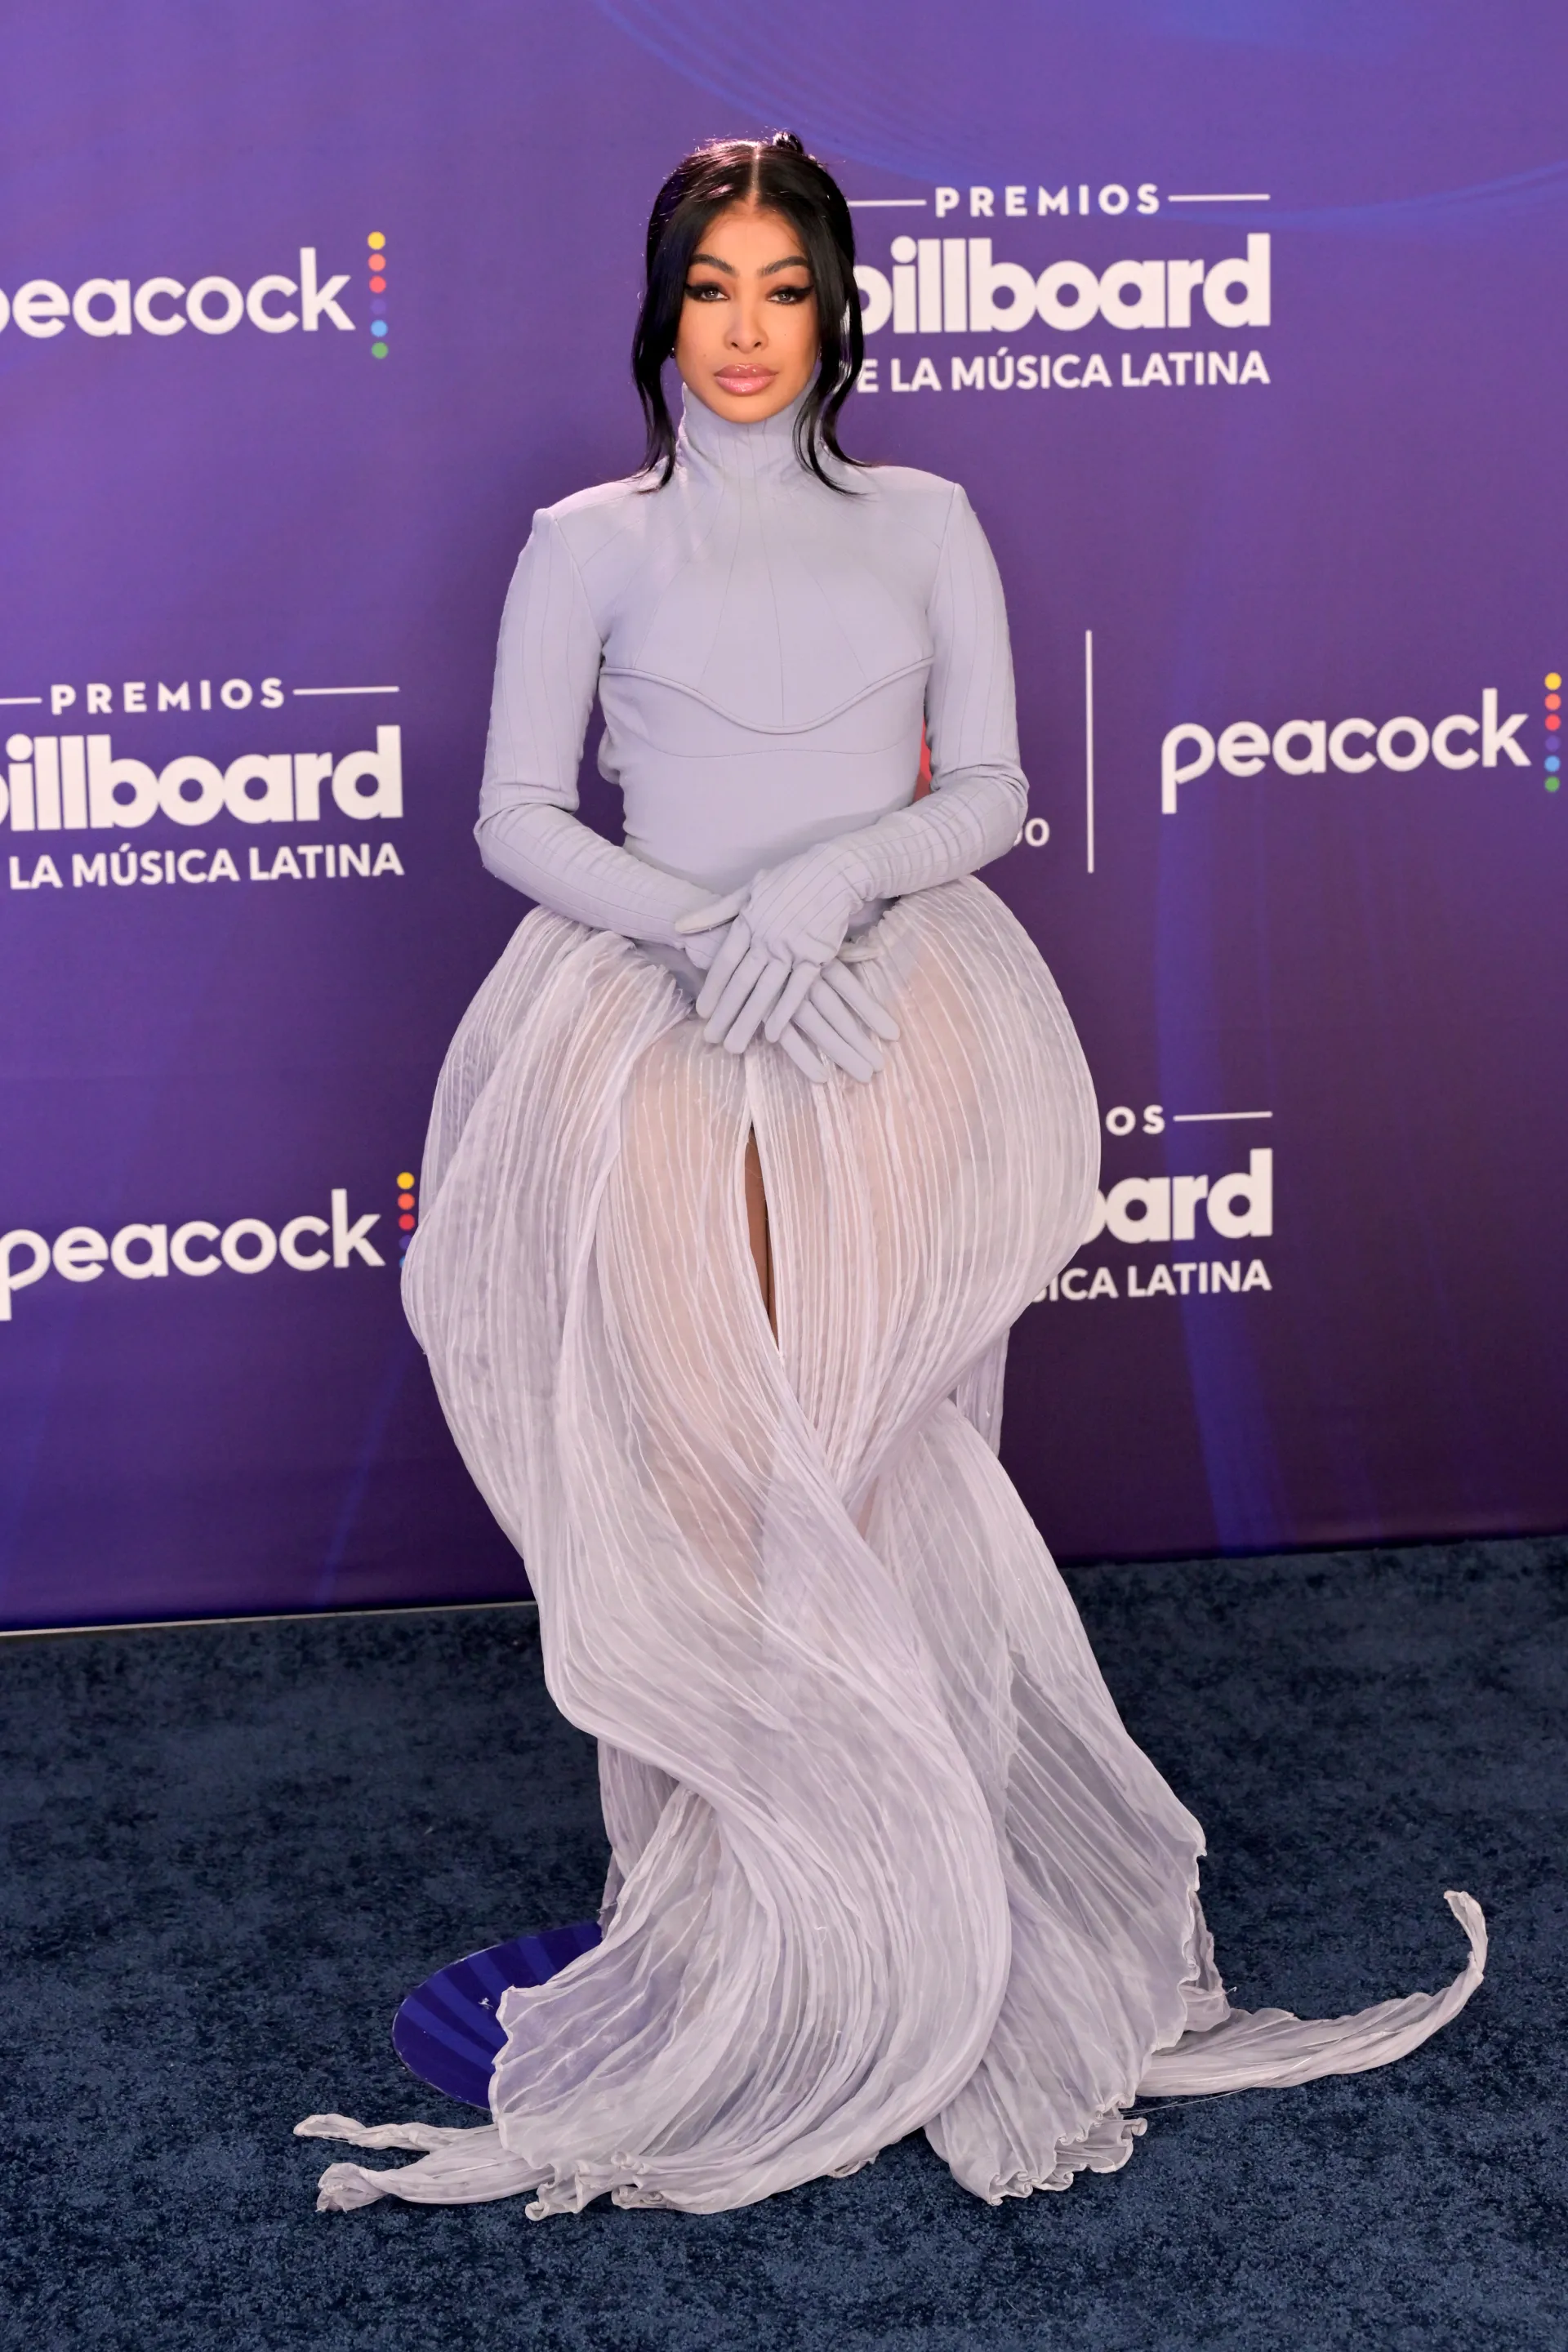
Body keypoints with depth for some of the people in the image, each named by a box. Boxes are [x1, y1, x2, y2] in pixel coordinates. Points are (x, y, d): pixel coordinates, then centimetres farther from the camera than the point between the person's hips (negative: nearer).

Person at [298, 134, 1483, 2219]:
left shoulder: (922, 524, 12)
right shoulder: (591, 541, 9)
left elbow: (993, 789, 7)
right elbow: (519, 816, 3)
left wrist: (835, 876, -13)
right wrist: (706, 928, -14)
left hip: (893, 1018, 1)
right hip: (657, 1030, 0)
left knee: (877, 1482, -3)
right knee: (693, 1476, -4)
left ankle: (905, 1937, 10)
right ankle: (740, 1944, 7)